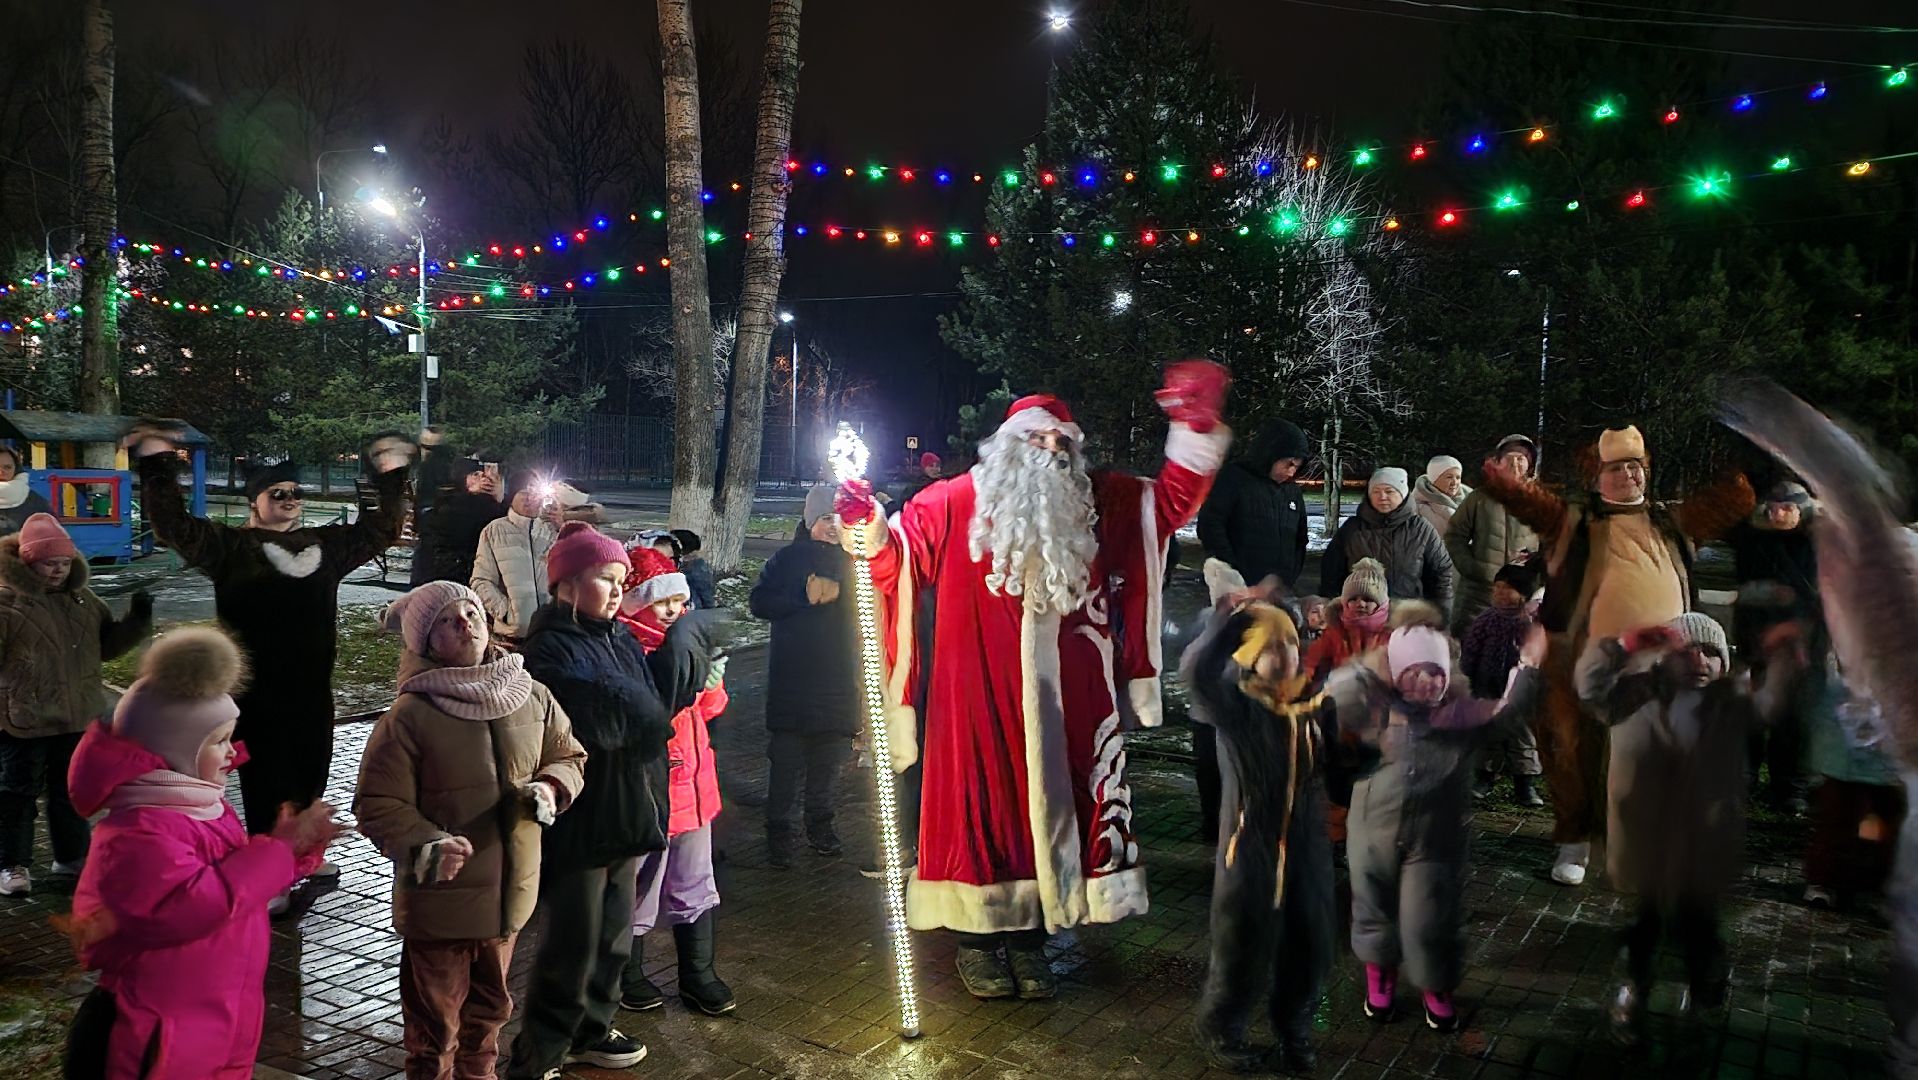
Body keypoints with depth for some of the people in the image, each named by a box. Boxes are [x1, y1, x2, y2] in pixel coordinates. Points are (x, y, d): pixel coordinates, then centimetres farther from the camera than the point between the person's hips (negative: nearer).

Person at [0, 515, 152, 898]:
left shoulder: (81, 599, 8)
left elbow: (107, 645, 16)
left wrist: (136, 621, 1)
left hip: (78, 717, 6)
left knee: (71, 790, 17)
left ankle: (72, 855, 31)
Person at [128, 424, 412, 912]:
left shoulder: (325, 543, 12)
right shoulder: (231, 546, -1)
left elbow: (379, 529, 20)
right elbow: (174, 525, -12)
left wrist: (391, 477, 18)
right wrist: (157, 465, -19)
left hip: (312, 685, 5)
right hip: (258, 690, -5)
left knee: (312, 771, 15)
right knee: (266, 778, -2)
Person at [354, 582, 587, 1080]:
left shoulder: (533, 696, -2)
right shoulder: (409, 715, -17)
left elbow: (570, 756, 11)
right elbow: (376, 805, -15)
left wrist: (552, 787, -11)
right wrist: (424, 845, -30)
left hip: (510, 893, 5)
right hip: (439, 897, -5)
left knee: (491, 1006, 26)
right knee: (435, 1019, 11)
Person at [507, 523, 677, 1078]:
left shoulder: (623, 642, 11)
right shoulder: (551, 648, -14)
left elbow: (655, 712, 9)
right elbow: (600, 721, -22)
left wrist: (633, 719, -10)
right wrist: (645, 718, -6)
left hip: (625, 812, 8)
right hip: (579, 818, -8)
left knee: (614, 932, 18)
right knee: (574, 943, 1)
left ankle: (591, 1030, 36)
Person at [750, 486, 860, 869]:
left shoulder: (851, 562, 10)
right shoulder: (787, 558, 1)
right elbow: (758, 602, -5)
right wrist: (804, 597, -15)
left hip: (839, 676, 3)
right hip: (792, 676, -3)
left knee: (829, 756, 11)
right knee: (787, 756, -4)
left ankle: (820, 824, 26)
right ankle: (778, 830, 6)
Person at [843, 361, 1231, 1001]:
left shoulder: (1099, 502, 8)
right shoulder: (959, 501, -2)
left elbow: (1172, 502, 14)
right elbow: (905, 549, -5)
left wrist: (1197, 430, 3)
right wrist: (877, 541, -28)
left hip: (1064, 698, 4)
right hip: (981, 696, -3)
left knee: (1050, 803, 8)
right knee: (981, 803, 2)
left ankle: (1029, 938, 23)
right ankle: (975, 938, 19)